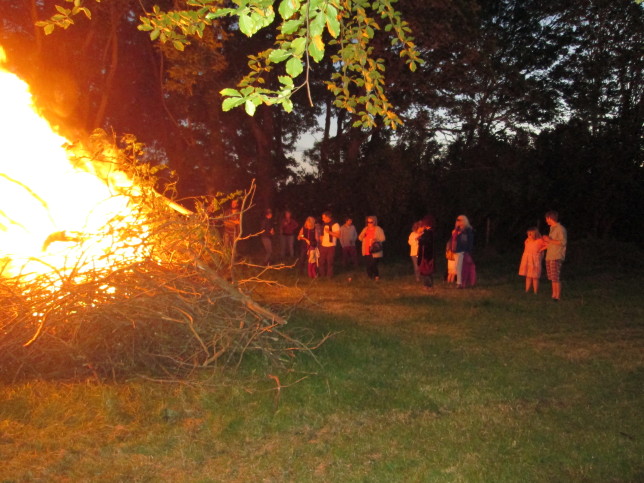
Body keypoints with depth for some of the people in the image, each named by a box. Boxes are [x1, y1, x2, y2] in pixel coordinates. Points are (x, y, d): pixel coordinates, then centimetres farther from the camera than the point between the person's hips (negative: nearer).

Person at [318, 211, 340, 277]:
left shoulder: (335, 225, -8)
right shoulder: (324, 225, 13)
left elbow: (338, 235, -14)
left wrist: (329, 232, -22)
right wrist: (320, 241, 9)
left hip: (331, 246, -6)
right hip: (323, 246, 6)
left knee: (329, 262, -3)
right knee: (322, 261, 6)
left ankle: (329, 276, 6)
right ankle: (322, 275, 17)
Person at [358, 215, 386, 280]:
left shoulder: (378, 229, 0)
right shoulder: (365, 229, 14)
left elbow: (383, 238, -4)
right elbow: (360, 238, 13)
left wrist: (376, 239, -23)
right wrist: (363, 233, -8)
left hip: (375, 251, -5)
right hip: (366, 251, 5)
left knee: (373, 264, -10)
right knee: (368, 265, 4)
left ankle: (376, 276, 8)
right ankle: (370, 276, 18)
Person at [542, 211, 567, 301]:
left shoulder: (560, 228, -8)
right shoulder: (552, 228, 18)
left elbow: (563, 242, -17)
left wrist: (550, 240, -15)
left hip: (556, 257, -8)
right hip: (549, 257, 8)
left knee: (556, 278, -9)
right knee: (552, 278, 8)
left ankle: (557, 297, -6)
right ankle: (553, 296, 12)